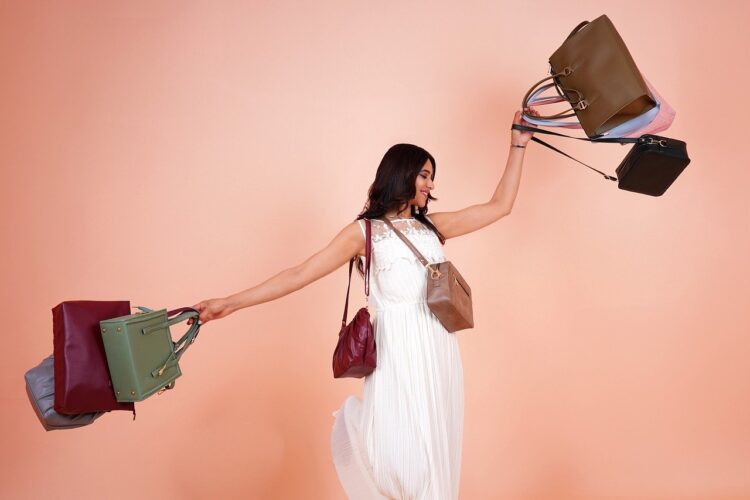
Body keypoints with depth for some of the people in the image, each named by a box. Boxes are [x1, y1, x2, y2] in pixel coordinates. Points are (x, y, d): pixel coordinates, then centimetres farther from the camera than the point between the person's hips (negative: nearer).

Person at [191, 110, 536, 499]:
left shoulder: (433, 226, 13)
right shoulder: (364, 231, 0)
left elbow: (500, 206, 16)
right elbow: (300, 274, -5)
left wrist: (518, 146, 15)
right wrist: (229, 303, -10)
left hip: (439, 349, 5)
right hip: (398, 350, -5)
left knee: (435, 451, 10)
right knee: (397, 454, -8)